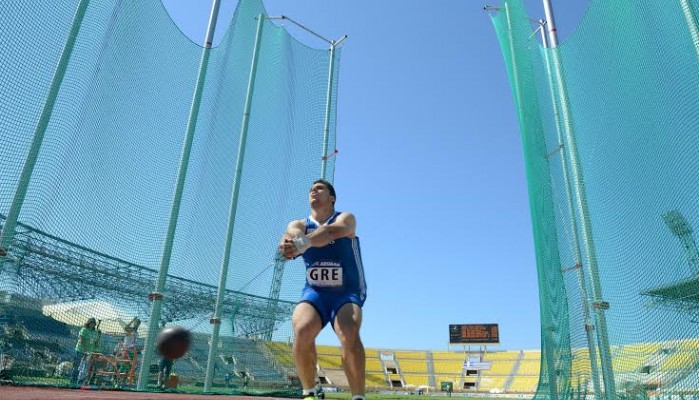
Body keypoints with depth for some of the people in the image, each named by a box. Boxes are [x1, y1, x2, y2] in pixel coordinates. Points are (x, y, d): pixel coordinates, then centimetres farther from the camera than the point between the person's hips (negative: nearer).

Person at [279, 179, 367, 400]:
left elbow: (331, 231, -27)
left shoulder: (346, 218, -2)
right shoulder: (299, 224, 8)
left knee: (349, 333, -31)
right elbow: (291, 234, -18)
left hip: (347, 292, -2)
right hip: (314, 292, 3)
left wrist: (303, 242, -47)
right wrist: (288, 243, -43)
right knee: (302, 331, -27)